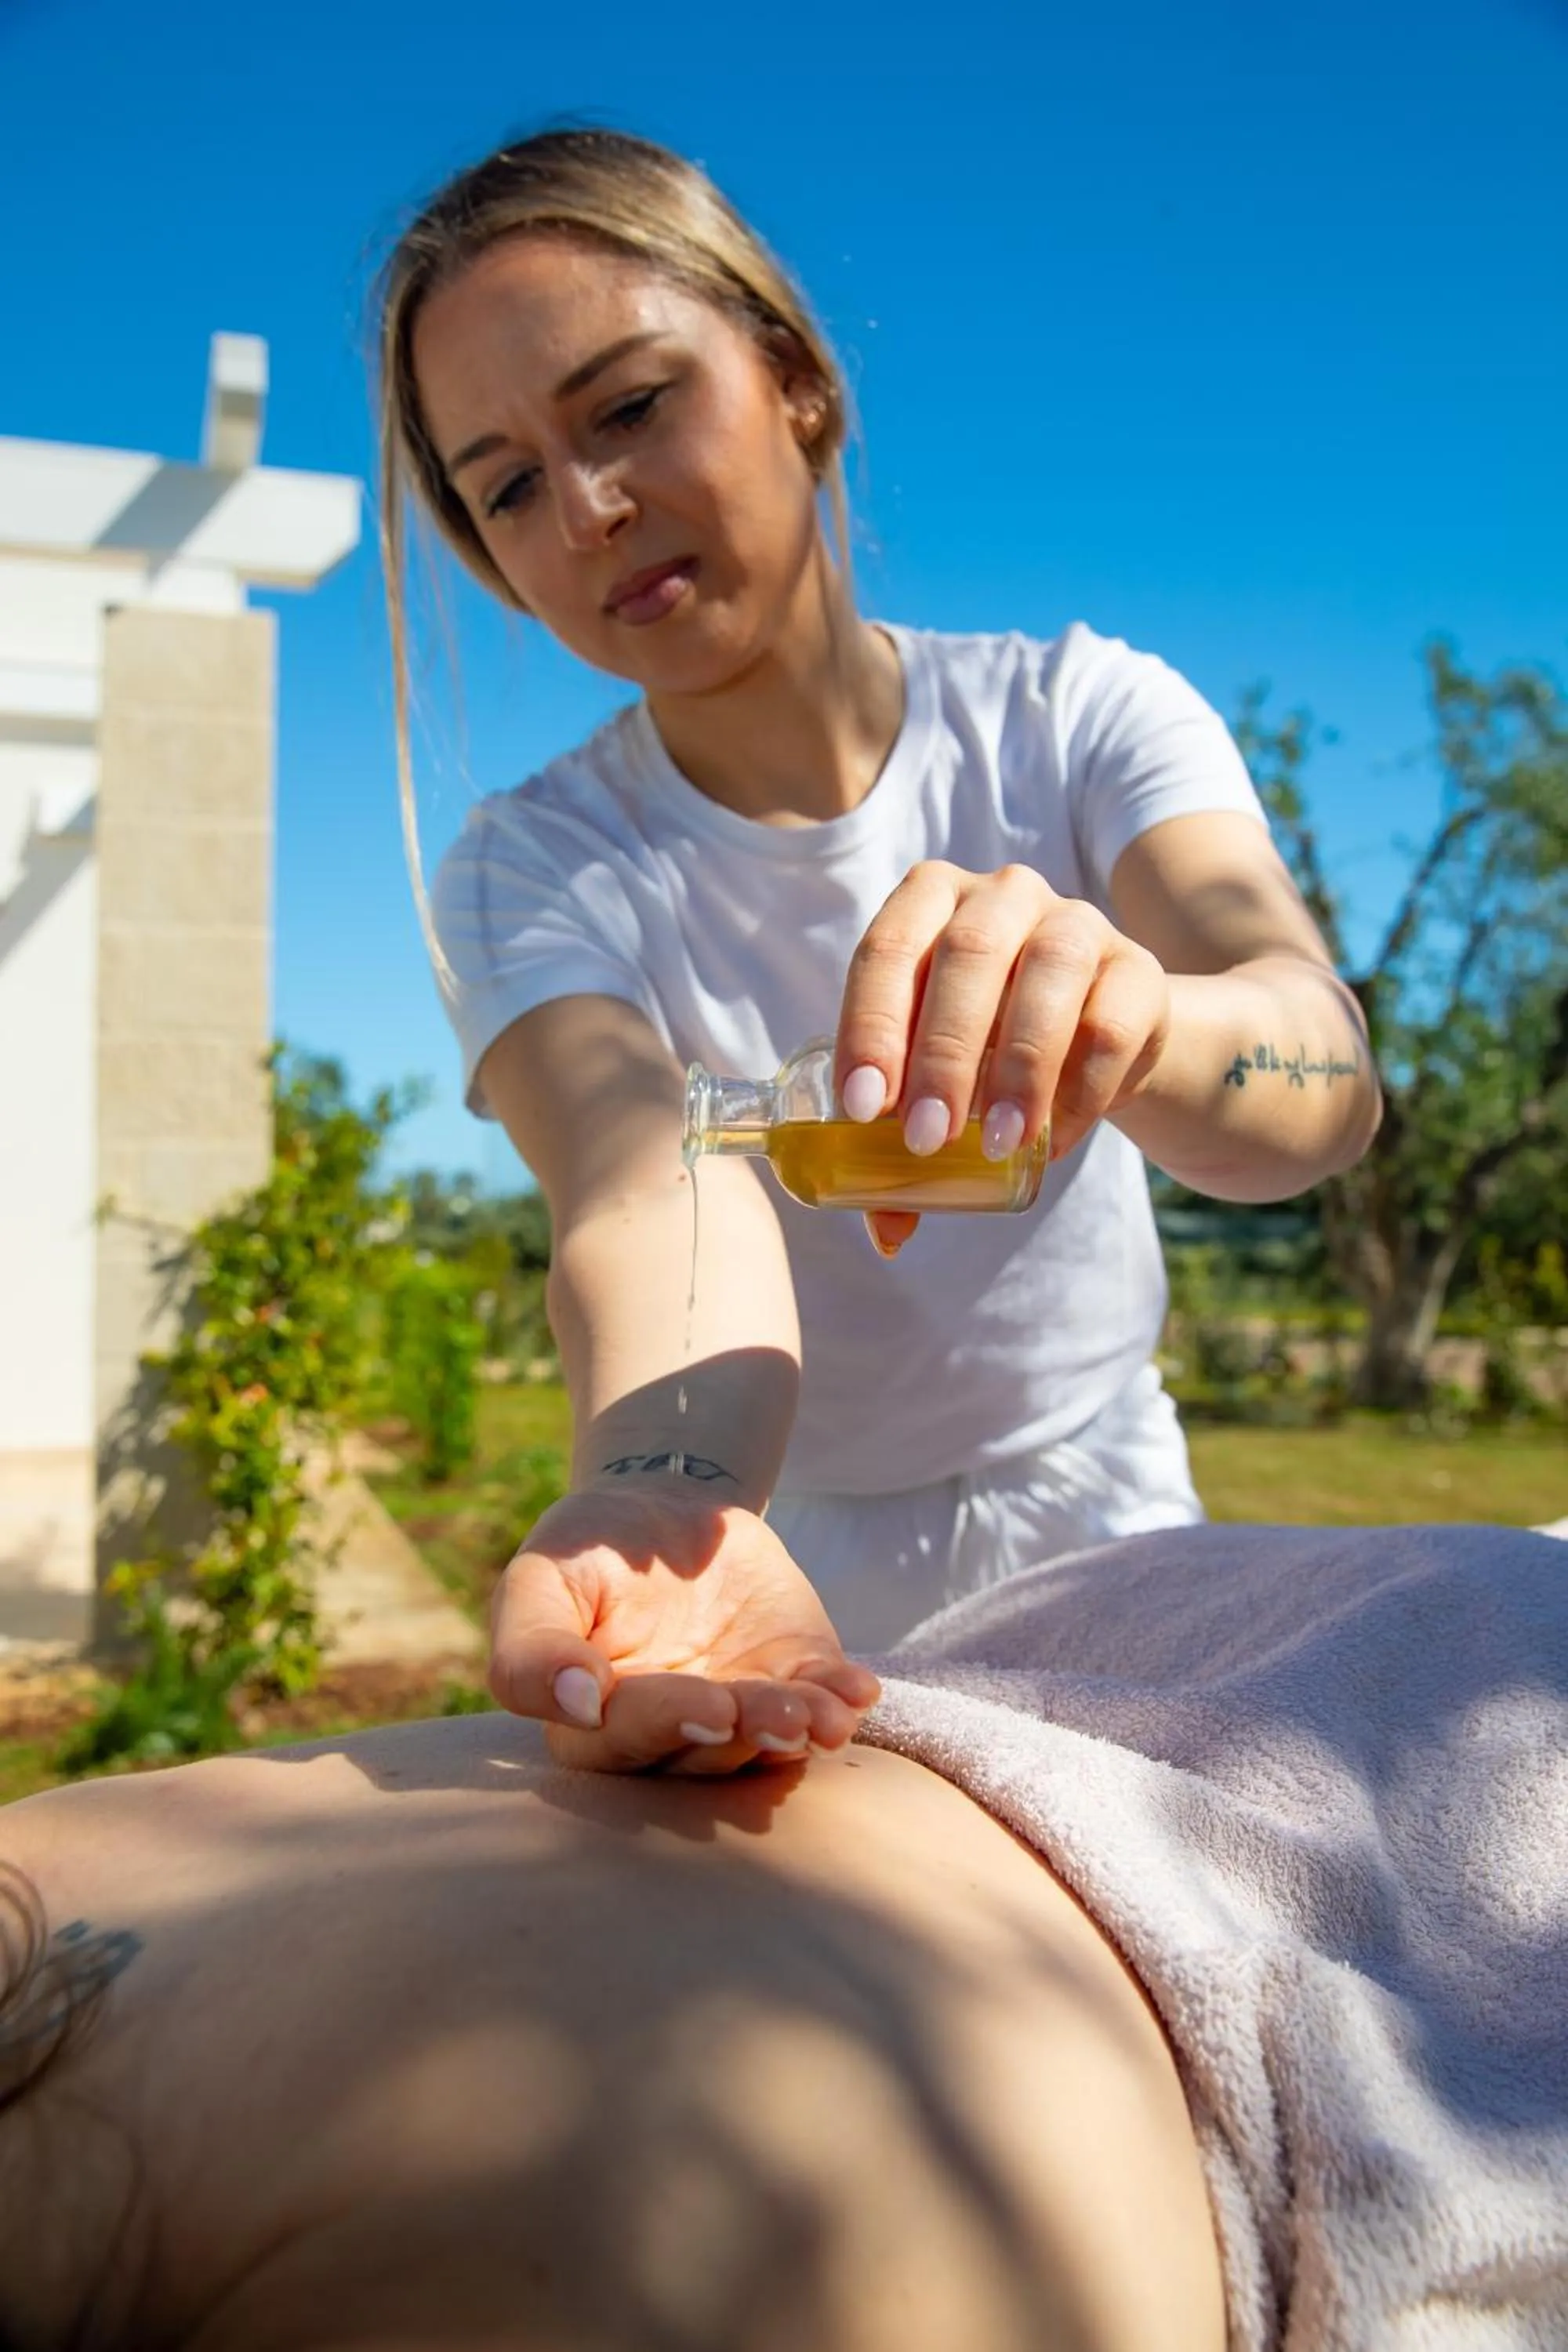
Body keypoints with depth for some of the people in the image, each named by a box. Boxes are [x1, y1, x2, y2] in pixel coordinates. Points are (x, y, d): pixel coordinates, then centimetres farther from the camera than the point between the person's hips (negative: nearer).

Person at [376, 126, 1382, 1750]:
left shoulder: (1081, 716, -8)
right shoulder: (525, 873, -10)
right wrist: (661, 1508, -49)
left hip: (1109, 1564, 1)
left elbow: (1324, 1067, -26)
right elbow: (656, 1190, -28)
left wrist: (1134, 1027, -47)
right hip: (794, 1626, 0)